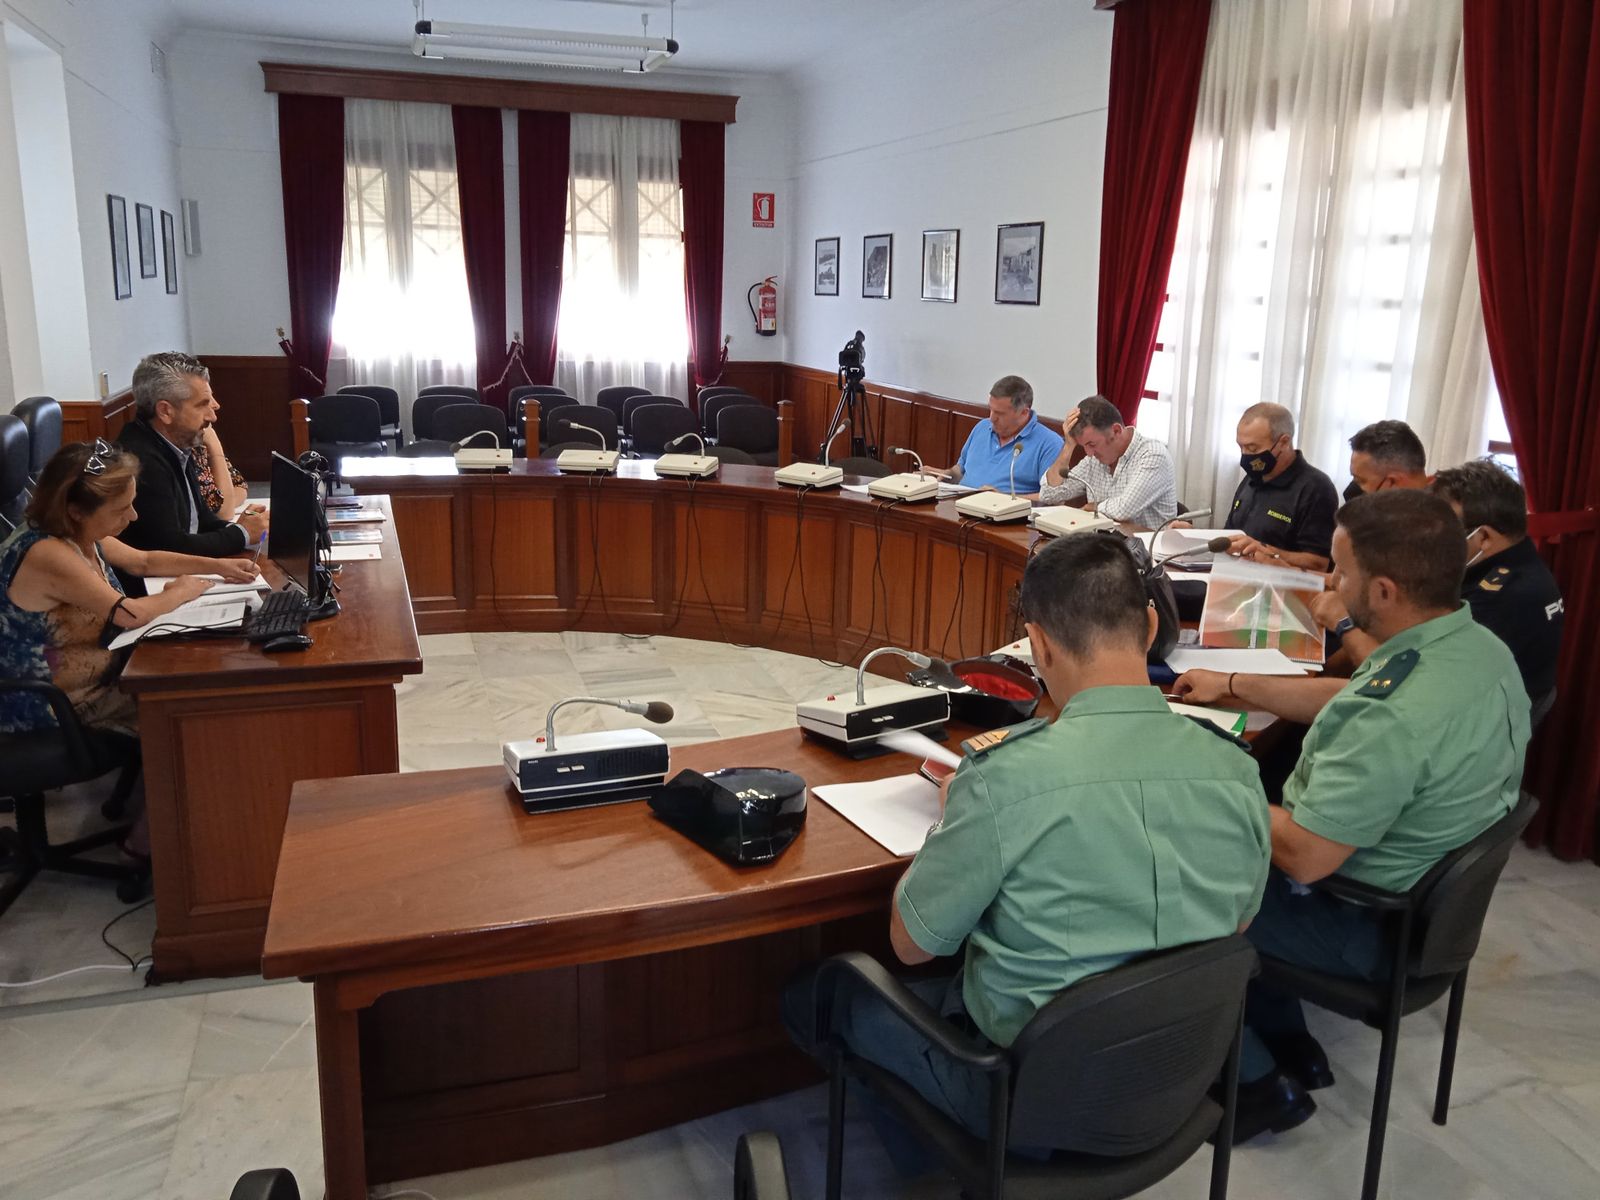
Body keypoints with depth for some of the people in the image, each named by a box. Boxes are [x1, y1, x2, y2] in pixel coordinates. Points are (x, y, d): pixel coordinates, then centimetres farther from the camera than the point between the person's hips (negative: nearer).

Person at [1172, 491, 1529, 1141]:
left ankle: (1260, 1084, 18)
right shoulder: (1478, 645, -6)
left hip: (1358, 922, -9)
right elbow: (1344, 701, 11)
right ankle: (1290, 1044, 30)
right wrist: (1235, 686, 13)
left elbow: (1302, 857, -29)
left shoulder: (1394, 718, -37)